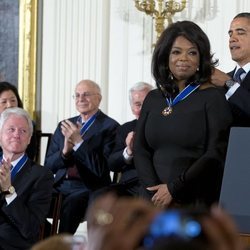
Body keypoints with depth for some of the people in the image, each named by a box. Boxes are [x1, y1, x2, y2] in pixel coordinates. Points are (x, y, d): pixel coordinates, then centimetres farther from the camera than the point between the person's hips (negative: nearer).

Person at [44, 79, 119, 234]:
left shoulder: (109, 127, -1)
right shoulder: (64, 125, 18)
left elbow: (102, 169, -10)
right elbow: (48, 165, 12)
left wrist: (79, 142, -17)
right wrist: (65, 151, -9)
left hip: (89, 188, -5)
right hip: (61, 186, 5)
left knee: (71, 203, -36)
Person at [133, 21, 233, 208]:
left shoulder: (212, 98, 0)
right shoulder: (153, 99, 13)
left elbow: (216, 155, -8)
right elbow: (140, 150, 7)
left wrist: (173, 189, -11)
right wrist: (155, 190, -9)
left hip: (195, 201, -4)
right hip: (155, 200, 4)